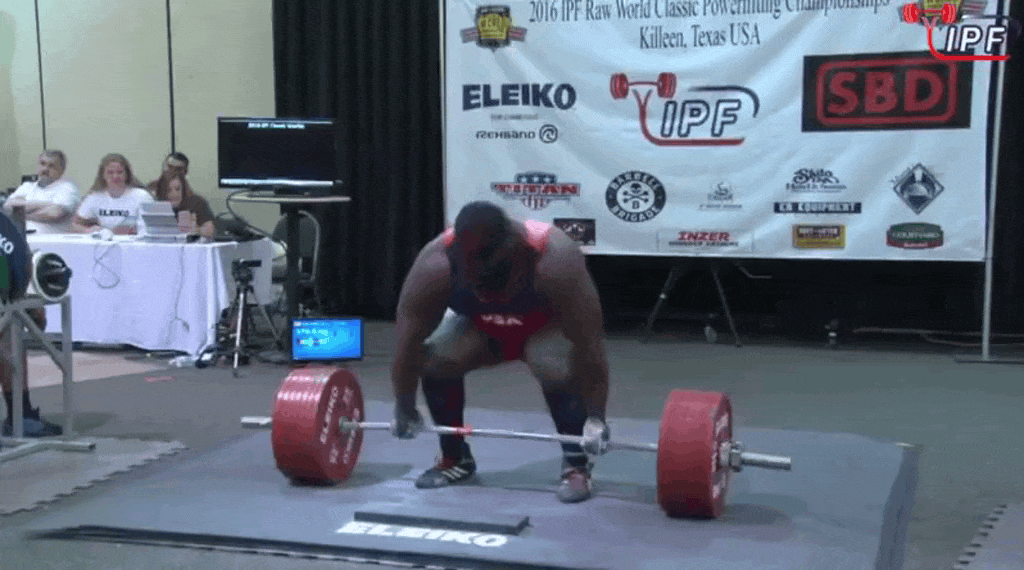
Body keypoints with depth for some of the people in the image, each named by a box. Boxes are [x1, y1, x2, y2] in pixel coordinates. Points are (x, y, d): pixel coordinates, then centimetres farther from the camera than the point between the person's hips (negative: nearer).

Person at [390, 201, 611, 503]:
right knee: (433, 357, -21)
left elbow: (589, 342, -33)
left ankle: (576, 465, -12)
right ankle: (455, 458, -1)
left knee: (558, 367, -32)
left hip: (547, 324, -3)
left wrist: (596, 418, -31)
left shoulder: (555, 259, -38)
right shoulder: (435, 263, -31)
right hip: (480, 325, 3)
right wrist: (404, 410, -15)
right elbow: (409, 339, -22)